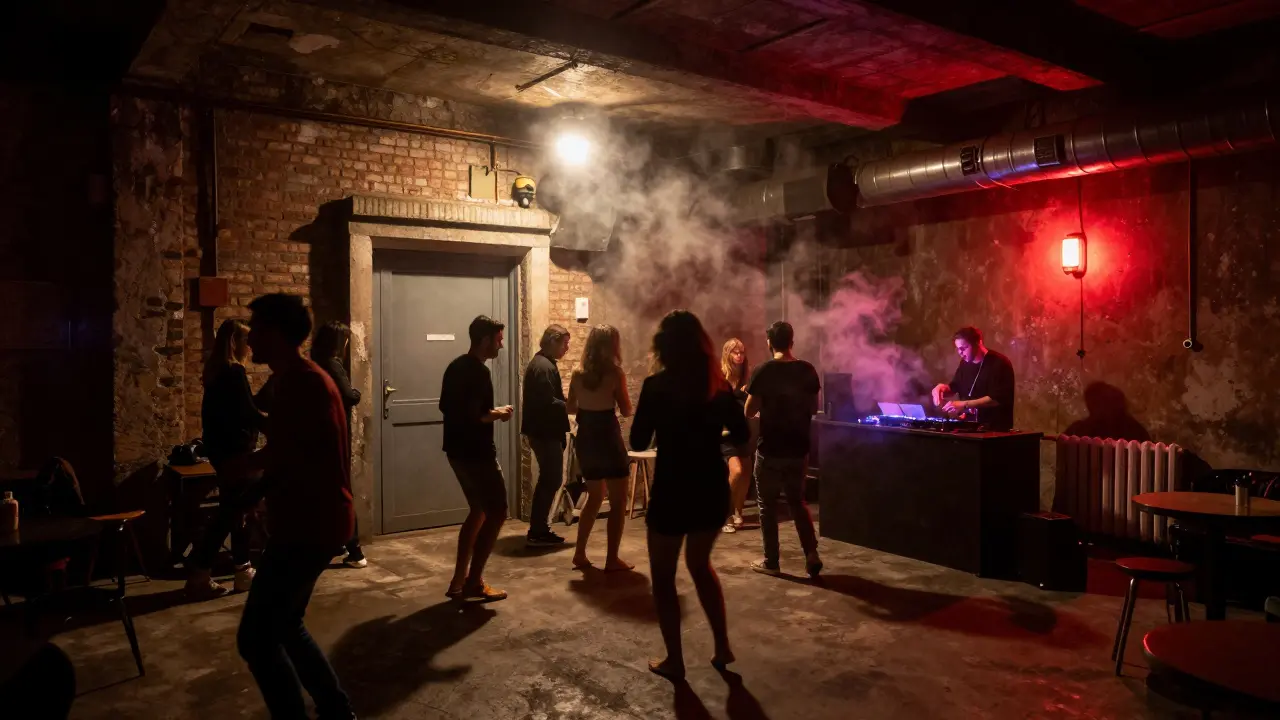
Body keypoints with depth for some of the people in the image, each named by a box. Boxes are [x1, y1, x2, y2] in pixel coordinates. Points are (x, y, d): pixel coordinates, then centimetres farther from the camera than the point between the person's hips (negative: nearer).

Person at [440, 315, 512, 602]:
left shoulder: (456, 367, 11)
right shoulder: (478, 372, -19)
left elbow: (447, 407, 18)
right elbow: (471, 417, -26)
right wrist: (496, 414, -9)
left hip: (458, 450, 10)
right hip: (475, 453, -10)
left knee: (478, 510, 17)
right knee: (497, 512, -1)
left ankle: (459, 580, 18)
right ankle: (473, 582, 2)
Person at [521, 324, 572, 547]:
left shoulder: (540, 363, 16)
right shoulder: (544, 367, -18)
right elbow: (549, 403, -25)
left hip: (542, 430, 11)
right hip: (545, 431, -11)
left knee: (548, 479, 15)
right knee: (552, 480, -3)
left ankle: (538, 529, 21)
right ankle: (537, 532, 3)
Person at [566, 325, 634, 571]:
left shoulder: (577, 373, 2)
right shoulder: (615, 372, -11)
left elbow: (571, 408, 11)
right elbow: (626, 411, -7)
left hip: (585, 440, 6)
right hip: (608, 439, -5)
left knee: (594, 497, 21)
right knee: (618, 501, 7)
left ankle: (580, 554, 21)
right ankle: (612, 559, 7)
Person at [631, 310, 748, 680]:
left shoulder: (657, 385, -12)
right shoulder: (719, 384, 1)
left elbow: (639, 441, -9)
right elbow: (741, 435, 6)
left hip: (672, 491, -5)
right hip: (712, 488, 5)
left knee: (663, 576, 13)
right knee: (700, 565, 26)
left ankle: (674, 660, 18)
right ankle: (722, 646, 26)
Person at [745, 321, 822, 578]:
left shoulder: (763, 371, -13)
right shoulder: (808, 371, -1)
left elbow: (749, 411, -7)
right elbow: (814, 408, 9)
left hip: (770, 449, -4)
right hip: (798, 448, 4)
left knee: (768, 505, 9)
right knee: (797, 501, 18)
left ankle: (771, 562, 15)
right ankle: (812, 555, 9)